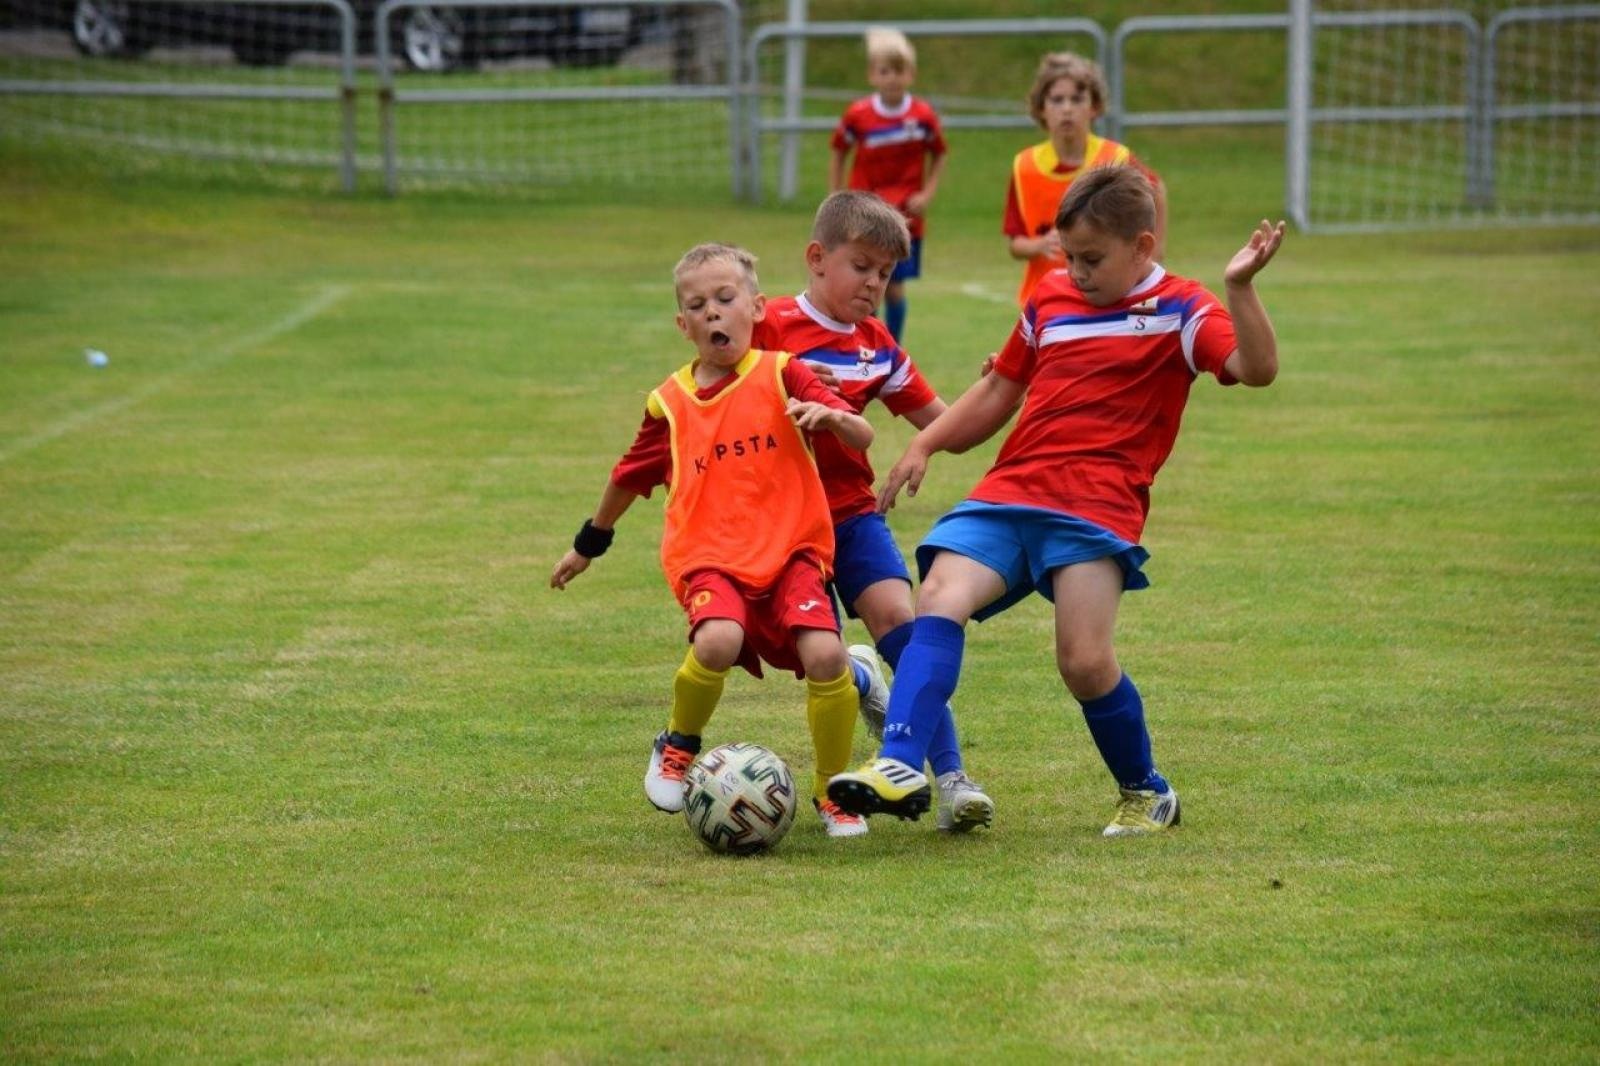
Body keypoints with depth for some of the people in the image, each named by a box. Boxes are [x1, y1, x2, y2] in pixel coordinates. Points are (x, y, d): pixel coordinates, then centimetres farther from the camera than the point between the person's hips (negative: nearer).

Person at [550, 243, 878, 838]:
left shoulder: (780, 374, 3)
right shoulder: (671, 403, 10)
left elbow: (862, 436, -6)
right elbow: (630, 477, 27)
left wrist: (831, 417, -29)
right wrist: (589, 544, 37)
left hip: (791, 550, 0)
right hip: (710, 558, 0)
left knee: (825, 653, -23)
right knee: (717, 640, -32)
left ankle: (831, 793, 1)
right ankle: (678, 747, 1)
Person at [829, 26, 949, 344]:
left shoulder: (923, 115, -6)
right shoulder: (857, 116, -6)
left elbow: (939, 155, 9)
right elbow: (838, 155, 8)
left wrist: (927, 193, -3)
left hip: (904, 217, 0)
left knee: (894, 287, 3)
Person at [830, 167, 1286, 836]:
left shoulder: (1179, 311, 0)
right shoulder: (1050, 298, 17)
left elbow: (1256, 368, -16)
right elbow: (1000, 390, 29)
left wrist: (1239, 288, -29)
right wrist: (926, 445, 19)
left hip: (1098, 510, -5)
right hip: (1008, 493, 5)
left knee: (1084, 659, -17)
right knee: (938, 600, -19)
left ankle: (1146, 793, 9)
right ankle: (900, 767, -29)